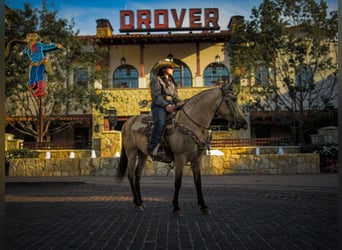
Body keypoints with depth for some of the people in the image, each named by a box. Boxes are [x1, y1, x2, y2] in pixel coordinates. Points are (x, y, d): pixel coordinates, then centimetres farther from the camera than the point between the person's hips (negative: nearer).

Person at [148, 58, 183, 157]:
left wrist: (180, 103, 1)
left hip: (171, 106, 7)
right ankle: (152, 147, -30)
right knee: (160, 122, -35)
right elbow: (156, 96, -8)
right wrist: (166, 105, -22)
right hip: (159, 106, -7)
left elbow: (175, 96, 23)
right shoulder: (157, 80, 4)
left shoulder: (172, 82, 27)